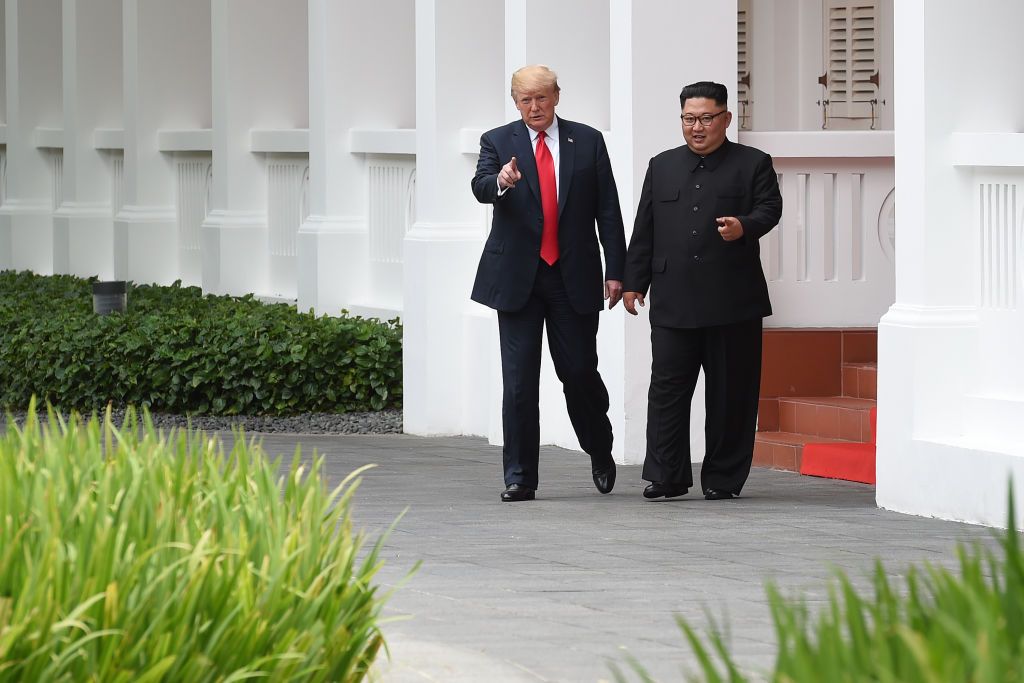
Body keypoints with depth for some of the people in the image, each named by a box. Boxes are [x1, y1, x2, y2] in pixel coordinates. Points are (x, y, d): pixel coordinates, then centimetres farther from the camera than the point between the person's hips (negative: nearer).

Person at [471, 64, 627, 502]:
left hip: (574, 277, 0)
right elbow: (480, 187, -15)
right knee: (519, 380, -1)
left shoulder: (587, 142, 6)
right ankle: (519, 477, 3)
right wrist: (501, 182, -38)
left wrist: (615, 270, 0)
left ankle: (600, 451, 28)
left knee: (579, 371, 1)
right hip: (518, 277, 0)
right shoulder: (498, 143, 4)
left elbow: (608, 210, 5)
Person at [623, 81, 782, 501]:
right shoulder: (662, 167, 16)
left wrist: (744, 226, -27)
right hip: (673, 303, 3)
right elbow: (644, 230, 15)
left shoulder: (753, 164, 6)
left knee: (729, 393, 2)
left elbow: (770, 208, -6)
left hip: (731, 303, -2)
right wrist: (634, 281, 9)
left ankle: (722, 478, 10)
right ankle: (666, 477, 1)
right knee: (667, 388, -2)